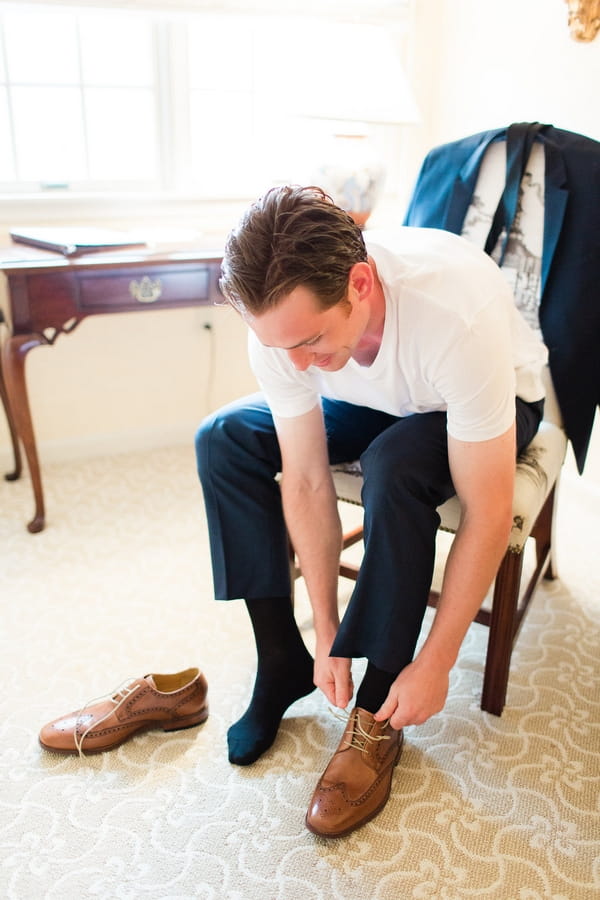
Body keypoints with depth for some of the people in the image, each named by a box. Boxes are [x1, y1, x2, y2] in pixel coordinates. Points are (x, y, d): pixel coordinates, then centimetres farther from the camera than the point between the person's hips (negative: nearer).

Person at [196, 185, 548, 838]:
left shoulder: (458, 313, -41)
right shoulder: (280, 317, -27)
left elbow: (488, 516, -34)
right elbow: (305, 481, -20)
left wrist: (434, 666, -27)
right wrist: (327, 636, -16)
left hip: (497, 401, -4)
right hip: (377, 400, 4)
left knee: (394, 464, -37)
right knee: (224, 438, -15)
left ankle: (379, 714, -16)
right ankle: (283, 663, -5)